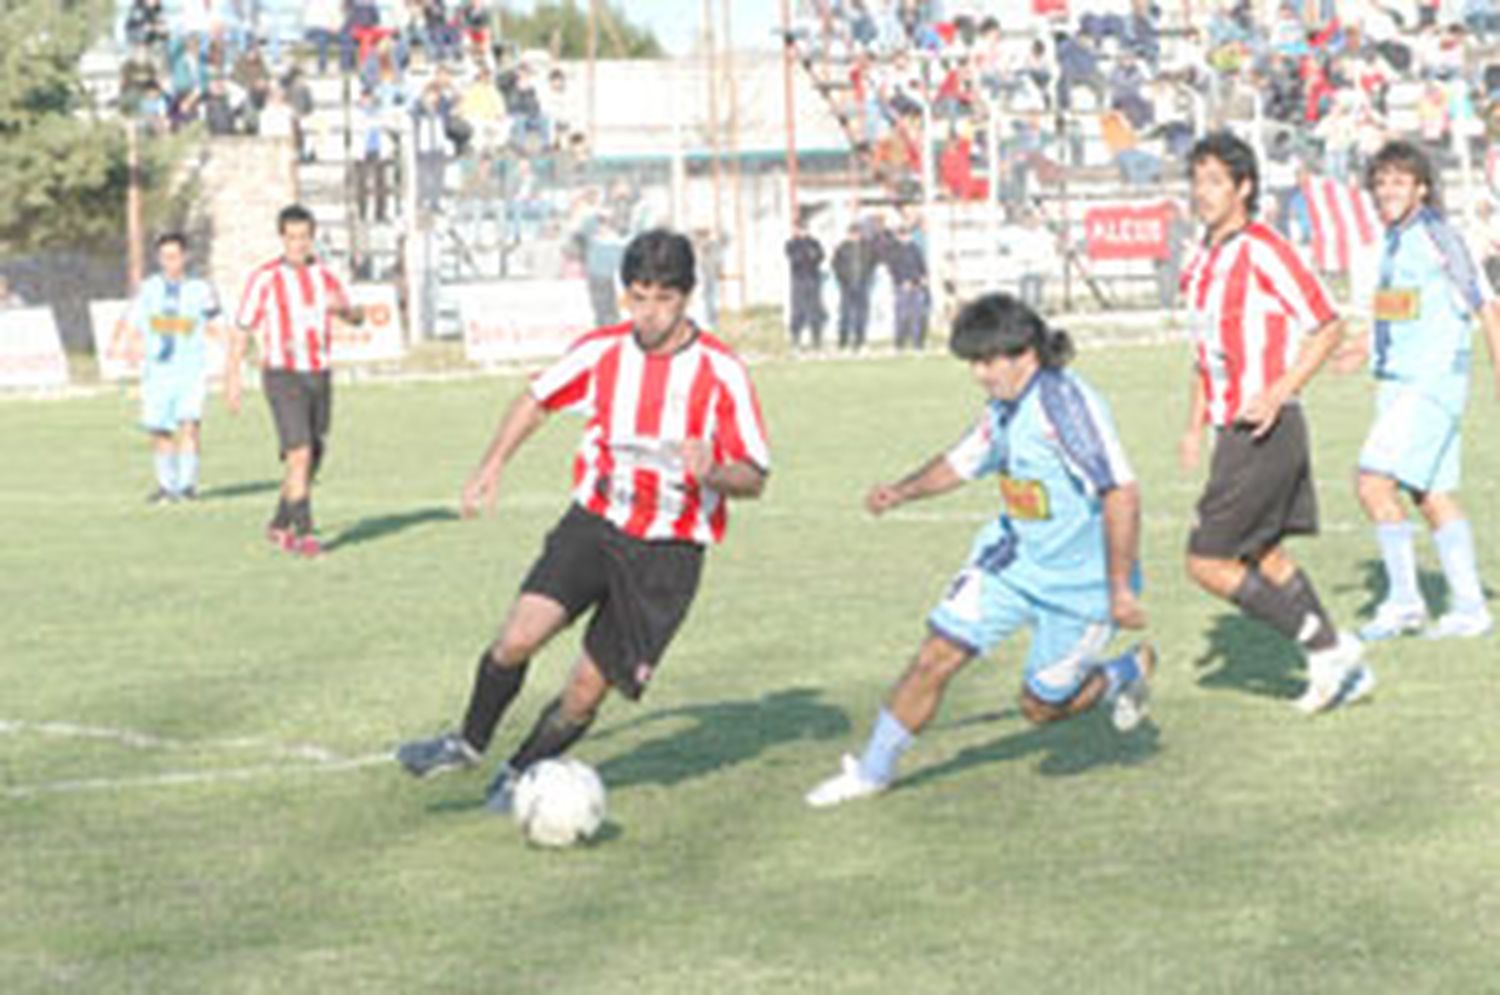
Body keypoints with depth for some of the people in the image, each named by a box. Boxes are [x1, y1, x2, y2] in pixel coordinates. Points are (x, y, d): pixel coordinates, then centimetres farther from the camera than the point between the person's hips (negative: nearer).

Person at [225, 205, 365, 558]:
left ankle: (279, 526, 29)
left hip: (319, 377, 5)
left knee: (312, 460, 11)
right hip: (283, 378, -5)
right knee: (300, 454, -18)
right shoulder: (264, 279, -6)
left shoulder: (325, 276, 8)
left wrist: (344, 308, -20)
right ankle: (304, 535, -15)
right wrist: (232, 379, -7)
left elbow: (356, 318, 4)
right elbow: (241, 330, -2)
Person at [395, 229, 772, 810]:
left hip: (667, 552, -2)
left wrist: (712, 473, -27)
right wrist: (493, 465, 5)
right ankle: (469, 744, 5)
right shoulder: (603, 351, -1)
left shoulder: (721, 373, -10)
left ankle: (522, 773, 23)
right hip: (594, 523, 2)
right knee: (519, 637, -19)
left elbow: (754, 478, -5)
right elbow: (538, 399, 17)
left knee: (588, 689, -2)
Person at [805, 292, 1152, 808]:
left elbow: (1121, 495, -30)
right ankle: (874, 769, 13)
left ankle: (1129, 671, 35)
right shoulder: (1005, 407, 0)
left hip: (1079, 584, -7)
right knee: (935, 658, -2)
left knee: (1041, 706, 7)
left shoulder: (1065, 402, -27)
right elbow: (962, 462, 17)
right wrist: (904, 490, -2)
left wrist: (1120, 590, -28)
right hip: (1011, 558, 7)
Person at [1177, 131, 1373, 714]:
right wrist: (1195, 427, 15)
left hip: (1266, 430, -9)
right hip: (1234, 430, 9)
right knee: (1264, 557, 14)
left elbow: (1328, 328, -11)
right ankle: (1339, 664, 22)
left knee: (1209, 563, -8)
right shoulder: (1202, 262, 12)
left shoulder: (1263, 251, -13)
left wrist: (1278, 393, -19)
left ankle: (1328, 649, -1)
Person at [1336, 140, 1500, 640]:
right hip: (1397, 381, 9)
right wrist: (1369, 348, 15)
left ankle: (1404, 599, -6)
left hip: (1432, 383, -9)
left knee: (1375, 483, -15)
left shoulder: (1437, 234, -12)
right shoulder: (1395, 239, 13)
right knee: (1434, 497, 11)